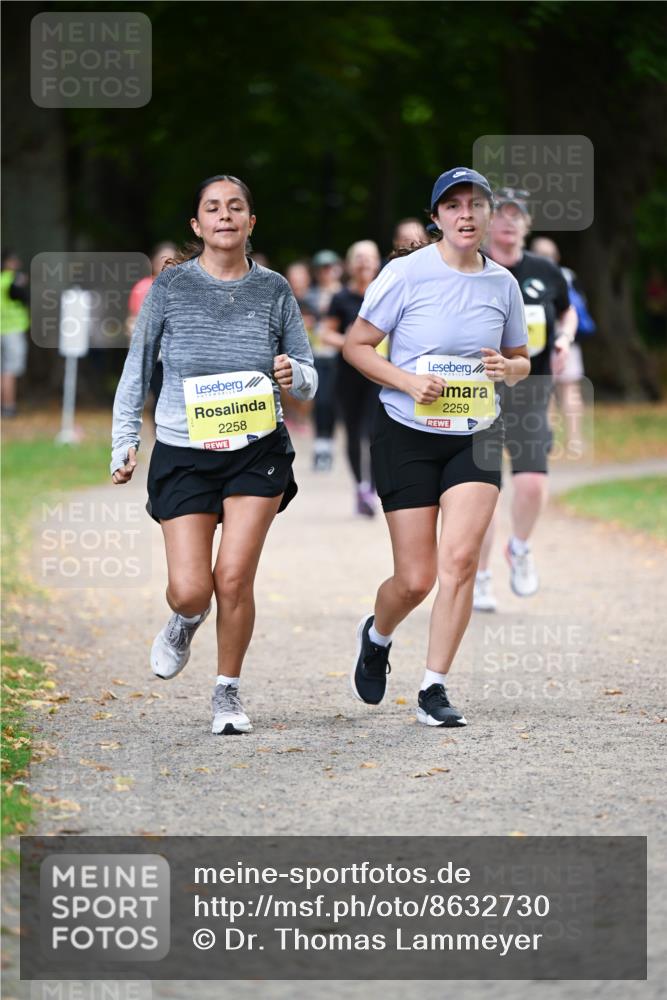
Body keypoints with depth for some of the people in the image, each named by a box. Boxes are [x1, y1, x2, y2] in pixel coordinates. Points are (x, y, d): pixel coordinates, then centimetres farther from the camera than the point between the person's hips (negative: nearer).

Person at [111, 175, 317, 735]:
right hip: (183, 454, 0)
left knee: (233, 578, -11)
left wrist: (295, 374, -14)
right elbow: (137, 371, 8)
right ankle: (186, 622, 31)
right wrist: (125, 442, 3)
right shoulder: (170, 288, -1)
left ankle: (228, 691, 11)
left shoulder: (274, 290, 2)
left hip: (258, 452, 0)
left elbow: (309, 382, 8)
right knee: (189, 590, -8)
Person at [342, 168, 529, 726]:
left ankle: (435, 689, -5)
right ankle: (376, 637, 33)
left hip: (476, 436, 3)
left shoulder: (502, 283, 3)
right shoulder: (406, 273, -8)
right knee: (416, 579, -2)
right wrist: (408, 381, -19)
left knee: (460, 560, -15)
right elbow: (356, 346, -4)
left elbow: (521, 359, 16)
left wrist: (510, 368, -8)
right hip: (408, 435, -3)